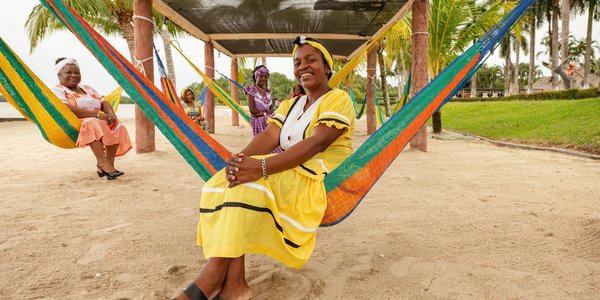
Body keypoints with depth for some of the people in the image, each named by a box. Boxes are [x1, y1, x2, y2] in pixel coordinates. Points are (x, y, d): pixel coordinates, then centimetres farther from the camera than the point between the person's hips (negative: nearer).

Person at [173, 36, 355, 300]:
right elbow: (270, 135, 1)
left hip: (322, 182, -7)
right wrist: (240, 158, -22)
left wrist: (263, 167, -33)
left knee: (249, 184, -31)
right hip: (287, 174, 7)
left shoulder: (338, 99, -4)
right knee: (219, 184, -16)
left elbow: (317, 142, -21)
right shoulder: (289, 105, 19)